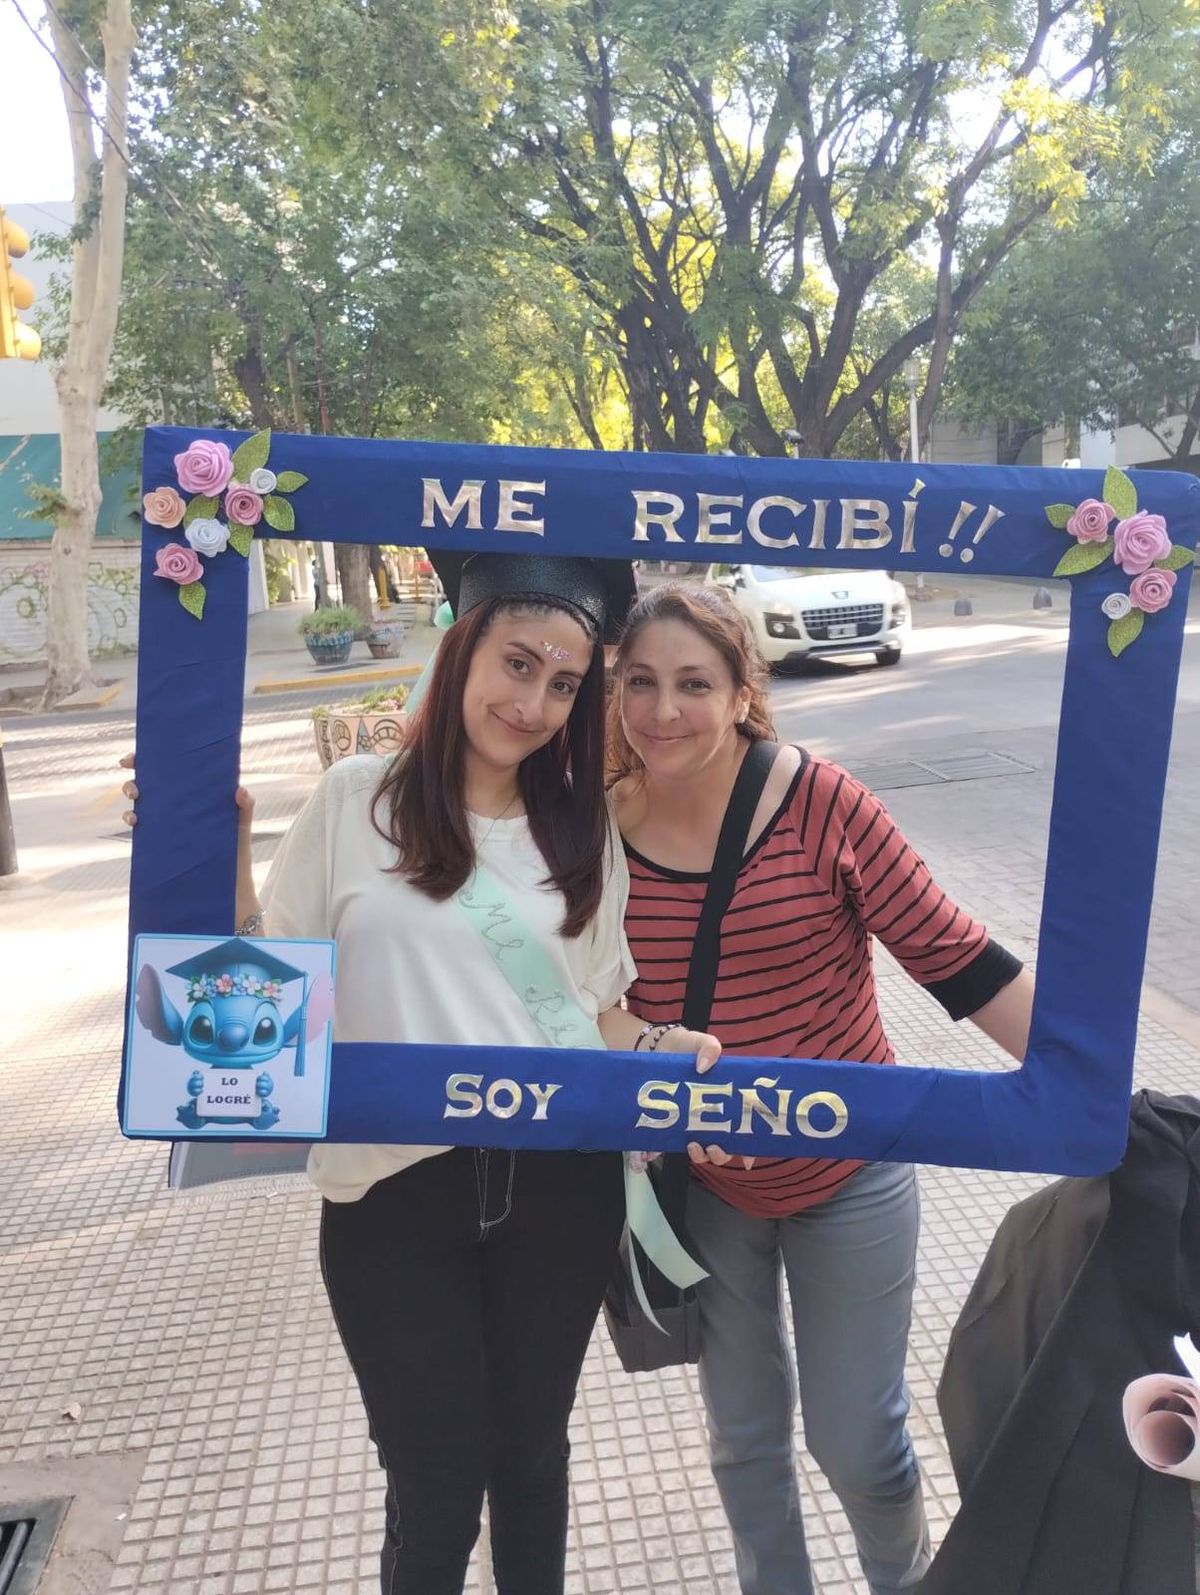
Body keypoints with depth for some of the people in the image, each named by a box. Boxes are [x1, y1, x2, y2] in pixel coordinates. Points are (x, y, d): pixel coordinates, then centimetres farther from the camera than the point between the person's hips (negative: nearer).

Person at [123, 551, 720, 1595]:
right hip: (396, 1196, -2)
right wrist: (218, 848, -13)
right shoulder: (357, 802, -6)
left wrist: (660, 1047, -11)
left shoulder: (583, 832, 3)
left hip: (559, 1188, 3)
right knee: (435, 1491, 11)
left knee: (532, 1451, 22)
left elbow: (598, 1007, 8)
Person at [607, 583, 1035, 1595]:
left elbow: (958, 960, -14)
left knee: (857, 1442, 14)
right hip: (703, 1187, 3)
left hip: (847, 1176, -2)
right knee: (744, 1437, 22)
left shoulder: (821, 803, -19)